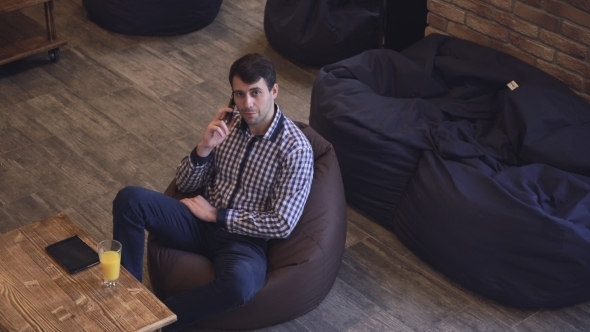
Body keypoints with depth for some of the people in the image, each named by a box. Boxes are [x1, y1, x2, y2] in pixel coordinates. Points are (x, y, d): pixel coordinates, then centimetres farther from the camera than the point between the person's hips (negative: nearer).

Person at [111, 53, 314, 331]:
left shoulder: (296, 148, -13)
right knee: (130, 199, -20)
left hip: (244, 239, -4)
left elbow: (282, 224, -15)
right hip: (202, 221, 5)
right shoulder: (227, 123, 3)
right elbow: (184, 185, 6)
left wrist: (218, 214, -12)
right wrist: (204, 147, -13)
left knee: (240, 283, -40)